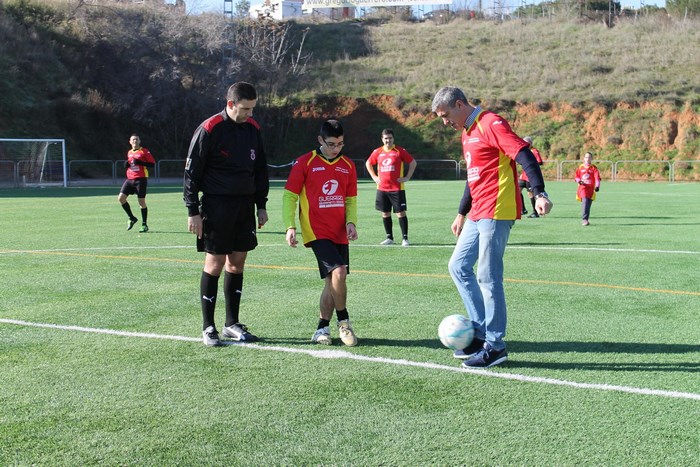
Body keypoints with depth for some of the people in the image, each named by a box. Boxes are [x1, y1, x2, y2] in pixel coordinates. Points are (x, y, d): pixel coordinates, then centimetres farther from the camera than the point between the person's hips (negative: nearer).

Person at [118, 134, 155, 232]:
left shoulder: (144, 151, -3)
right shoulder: (129, 152, 16)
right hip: (129, 179, 6)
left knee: (141, 201, -4)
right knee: (121, 198, -5)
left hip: (141, 179, -6)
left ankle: (144, 225, 8)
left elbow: (152, 164, -8)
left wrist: (140, 162, -19)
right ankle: (132, 218, 12)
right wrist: (126, 165, 5)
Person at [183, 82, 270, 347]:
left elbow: (260, 169, 17)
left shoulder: (253, 129, 8)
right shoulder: (209, 129, -10)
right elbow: (192, 171, -9)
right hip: (216, 206, -6)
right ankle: (208, 327, 7)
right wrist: (193, 211, -11)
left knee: (237, 263, 8)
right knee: (215, 263, -3)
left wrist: (261, 205, 14)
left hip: (245, 206, 6)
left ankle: (232, 324, 18)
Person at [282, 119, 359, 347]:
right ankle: (343, 321, -3)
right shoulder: (305, 163, -3)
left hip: (340, 234, 5)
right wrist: (290, 227, -10)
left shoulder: (348, 165, 10)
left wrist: (351, 222, 1)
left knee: (333, 281, 6)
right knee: (338, 271, -21)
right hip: (317, 232, -5)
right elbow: (289, 196, -1)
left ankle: (322, 328, 21)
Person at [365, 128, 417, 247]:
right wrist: (374, 177, 12)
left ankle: (405, 238, 0)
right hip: (382, 188, 4)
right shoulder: (377, 152, 6)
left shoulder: (400, 151, -3)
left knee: (401, 213, -5)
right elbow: (368, 163, 22)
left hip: (397, 188, -4)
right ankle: (389, 238, 18)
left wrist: (407, 177, -3)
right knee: (385, 213, 8)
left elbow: (413, 163, 2)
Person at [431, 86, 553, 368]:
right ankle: (481, 332, 17)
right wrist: (461, 214, 31)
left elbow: (524, 155, -19)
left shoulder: (491, 124, -10)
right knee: (458, 267, 11)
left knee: (488, 278, -7)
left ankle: (494, 346, 3)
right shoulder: (467, 133, 19)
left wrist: (539, 193, -30)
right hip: (478, 215, 10)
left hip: (496, 213, -10)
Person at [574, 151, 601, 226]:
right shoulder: (580, 167, 8)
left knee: (588, 204, 4)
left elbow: (597, 178, -8)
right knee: (585, 202, -20)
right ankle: (584, 219, -23)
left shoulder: (594, 168, 2)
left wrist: (597, 186, -23)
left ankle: (585, 220, 17)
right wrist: (579, 181, -7)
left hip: (591, 188, 1)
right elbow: (576, 176, 15)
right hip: (583, 187, -1)